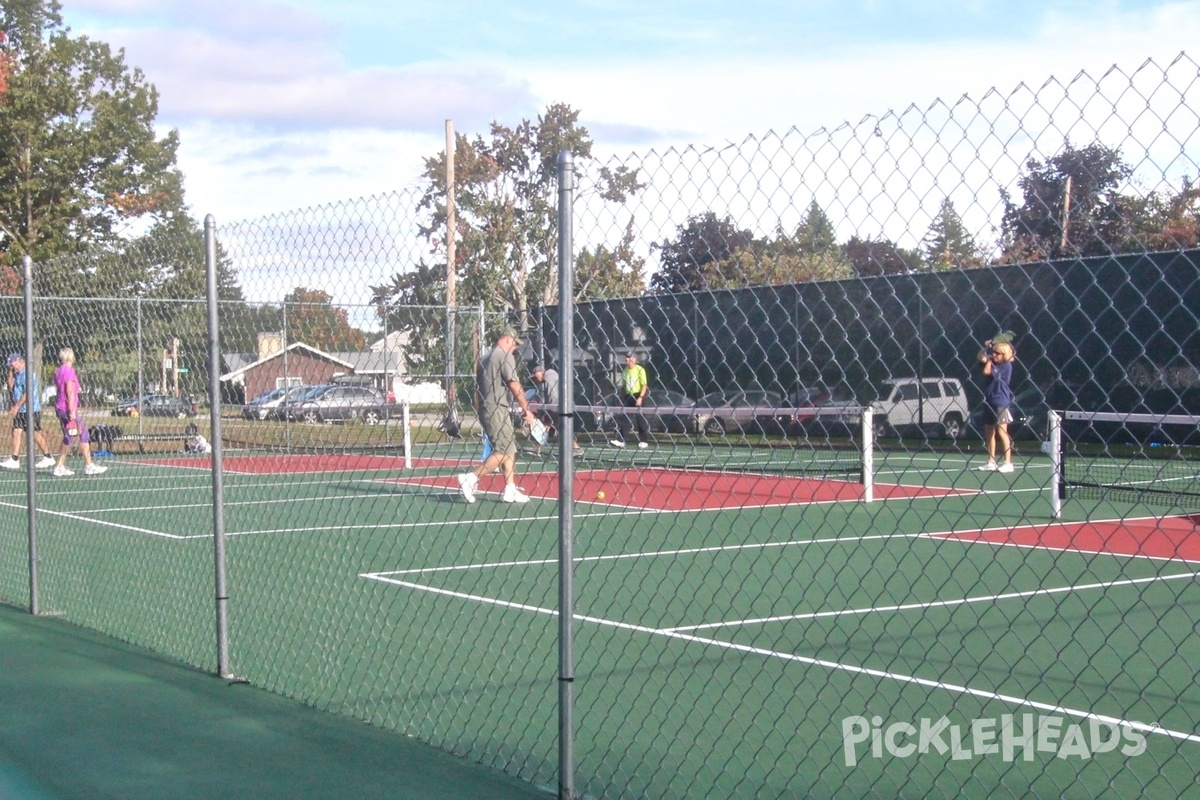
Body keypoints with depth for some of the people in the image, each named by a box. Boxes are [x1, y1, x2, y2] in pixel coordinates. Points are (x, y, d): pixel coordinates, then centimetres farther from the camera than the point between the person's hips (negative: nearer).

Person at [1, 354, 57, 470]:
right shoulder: (18, 375, 16)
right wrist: (10, 374, 10)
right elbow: (11, 389, 17)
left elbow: (28, 393, -21)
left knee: (36, 434, -2)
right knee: (16, 432, 2)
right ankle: (14, 460, 1)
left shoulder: (27, 374, -13)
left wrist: (17, 406, -21)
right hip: (20, 411, 9)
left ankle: (48, 458, 8)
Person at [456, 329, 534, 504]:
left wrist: (479, 411, 23)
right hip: (497, 409, -9)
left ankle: (510, 490, 5)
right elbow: (514, 385, -14)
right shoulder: (505, 356, -6)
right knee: (502, 451, -8)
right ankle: (471, 478, -13)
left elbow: (477, 388, 20)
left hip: (485, 409, 9)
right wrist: (526, 409, -10)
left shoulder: (485, 358, 20)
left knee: (509, 450, 10)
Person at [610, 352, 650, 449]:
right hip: (628, 396, 6)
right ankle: (620, 440, -3)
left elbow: (644, 385, -11)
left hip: (637, 396, -6)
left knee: (640, 419, 0)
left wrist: (640, 397, -20)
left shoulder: (640, 370, -8)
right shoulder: (625, 371, 12)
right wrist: (621, 399, 14)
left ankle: (644, 441, 8)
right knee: (623, 418, -1)